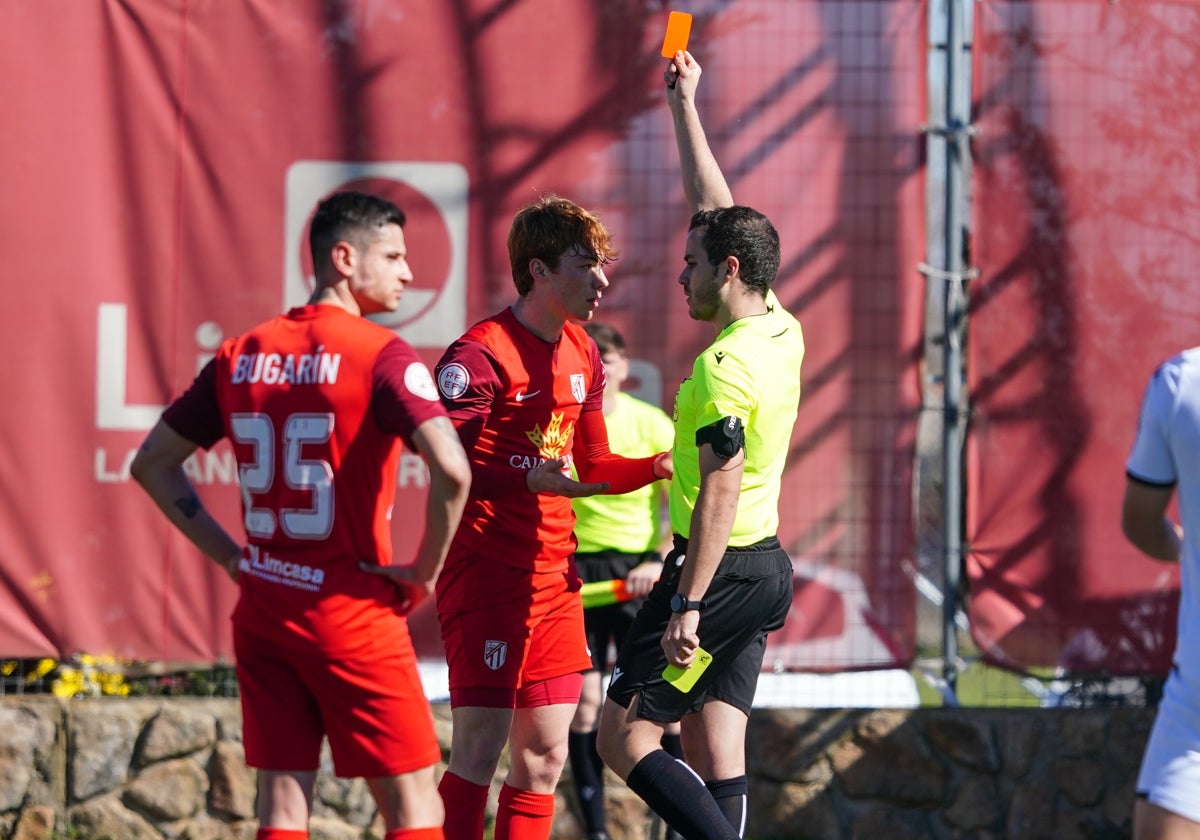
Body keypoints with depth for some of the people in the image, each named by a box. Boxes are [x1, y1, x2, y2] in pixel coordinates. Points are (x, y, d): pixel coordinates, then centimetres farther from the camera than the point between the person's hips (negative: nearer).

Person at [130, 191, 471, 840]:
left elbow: (152, 464, 14)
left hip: (262, 610, 6)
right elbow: (451, 470, -25)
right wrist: (426, 570, -10)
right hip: (351, 614, -6)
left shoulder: (240, 355, 7)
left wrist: (230, 554, 13)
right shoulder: (381, 356, -12)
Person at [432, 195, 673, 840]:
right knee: (481, 745, -9)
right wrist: (532, 478, -31)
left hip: (552, 576, 8)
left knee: (544, 755, 7)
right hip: (486, 572, -8)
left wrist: (658, 466, 4)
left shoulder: (583, 356, 14)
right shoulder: (479, 355, -12)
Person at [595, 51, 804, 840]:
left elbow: (719, 495, -23)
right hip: (768, 567, 9)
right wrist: (685, 107, 23)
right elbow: (718, 209, 17)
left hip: (720, 569, -9)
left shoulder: (724, 369, -19)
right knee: (717, 754, 7)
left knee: (624, 738, -4)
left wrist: (686, 605, -22)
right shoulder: (781, 330, 6)